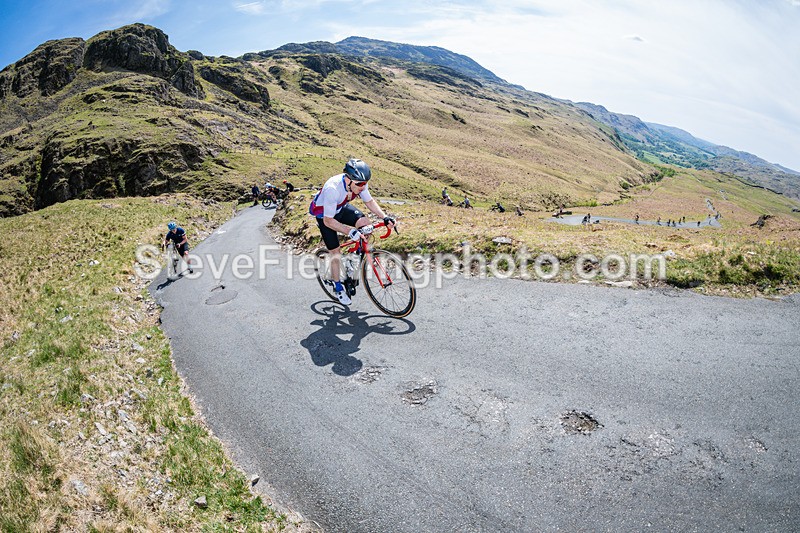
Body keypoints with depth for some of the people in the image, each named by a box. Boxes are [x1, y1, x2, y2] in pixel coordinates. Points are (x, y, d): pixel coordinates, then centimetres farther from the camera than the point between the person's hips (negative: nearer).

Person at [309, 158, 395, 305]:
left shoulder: (359, 183, -23)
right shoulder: (333, 189, -41)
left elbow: (370, 201, -6)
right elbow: (328, 220, -36)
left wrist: (385, 217, -19)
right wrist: (350, 231, -44)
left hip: (341, 208, 5)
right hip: (324, 214, -5)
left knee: (366, 224, -20)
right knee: (335, 252, -4)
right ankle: (338, 287, 15)